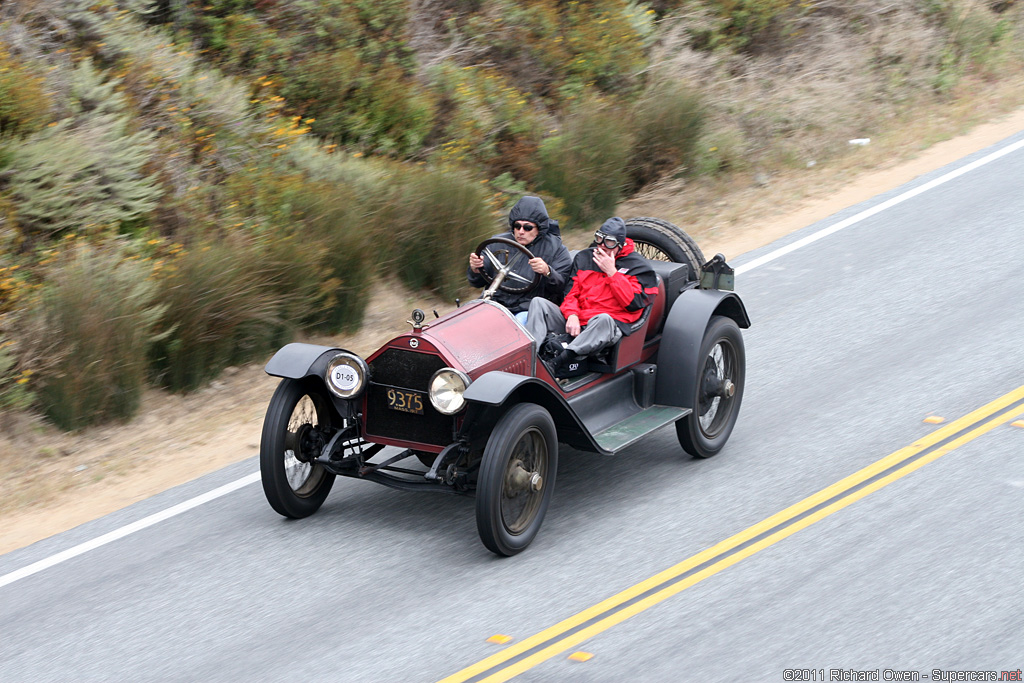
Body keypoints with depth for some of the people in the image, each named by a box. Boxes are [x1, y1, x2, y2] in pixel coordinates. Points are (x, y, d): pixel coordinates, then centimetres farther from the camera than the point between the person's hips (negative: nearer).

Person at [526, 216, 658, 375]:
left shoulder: (637, 266, 5)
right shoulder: (584, 257, 19)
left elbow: (634, 304, -7)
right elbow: (570, 293, 15)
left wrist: (611, 272, -9)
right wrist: (572, 315, -8)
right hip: (575, 321, 5)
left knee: (603, 320, -41)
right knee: (538, 303, -13)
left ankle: (560, 361, -53)